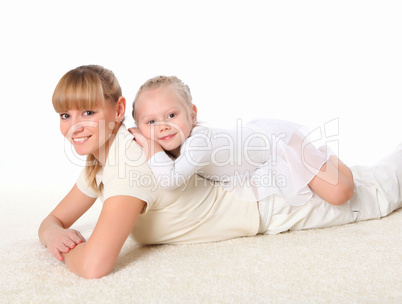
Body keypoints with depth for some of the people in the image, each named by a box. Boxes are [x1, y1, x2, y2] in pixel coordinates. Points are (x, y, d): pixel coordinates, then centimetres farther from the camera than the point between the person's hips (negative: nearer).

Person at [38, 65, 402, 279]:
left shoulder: (134, 159, -34)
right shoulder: (99, 160, -6)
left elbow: (95, 264, -42)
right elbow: (54, 219, 4)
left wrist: (68, 250, -19)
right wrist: (54, 233, -20)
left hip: (269, 202, -6)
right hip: (240, 180, 6)